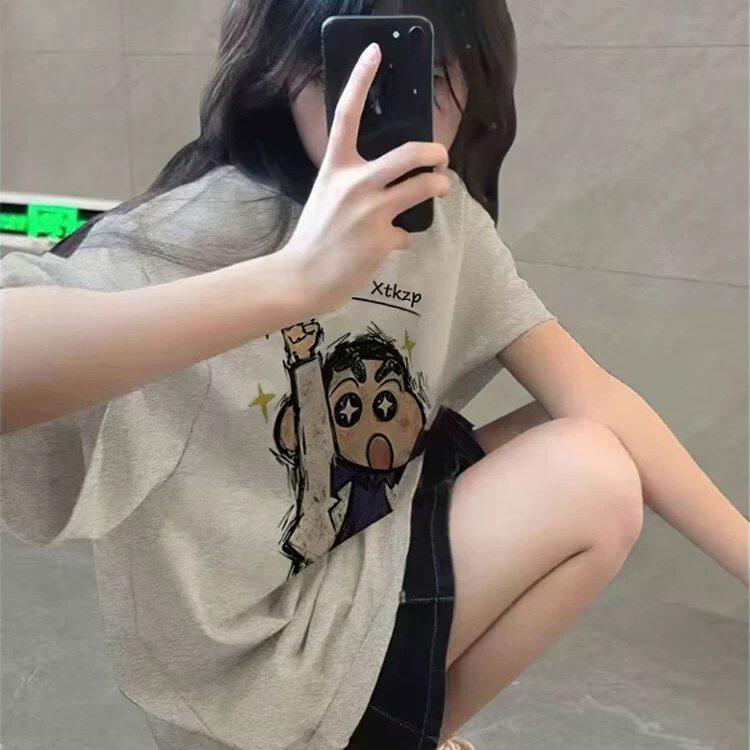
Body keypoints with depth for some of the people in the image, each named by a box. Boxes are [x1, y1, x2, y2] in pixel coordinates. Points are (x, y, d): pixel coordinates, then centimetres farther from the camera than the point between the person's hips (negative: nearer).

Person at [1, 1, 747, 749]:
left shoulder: (442, 213, -3)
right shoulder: (198, 231, -26)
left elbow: (589, 393, -8)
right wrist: (295, 277, -53)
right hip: (253, 650, -7)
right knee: (591, 484, -16)